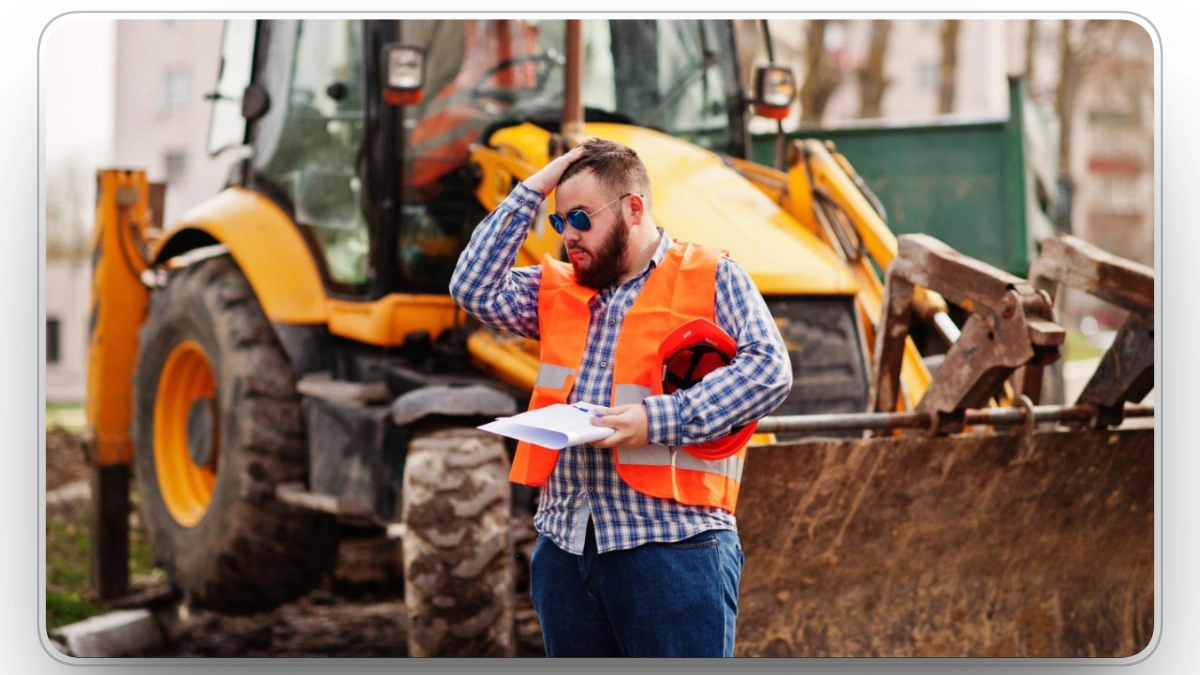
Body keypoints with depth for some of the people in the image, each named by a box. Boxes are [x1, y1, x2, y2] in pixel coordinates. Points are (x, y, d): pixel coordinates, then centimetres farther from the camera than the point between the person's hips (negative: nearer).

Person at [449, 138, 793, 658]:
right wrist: (529, 192, 6)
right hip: (564, 544, 6)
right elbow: (474, 288, 8)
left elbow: (769, 370, -10)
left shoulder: (712, 279, 1)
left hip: (672, 541, -6)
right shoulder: (558, 291, 19)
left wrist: (659, 419, -19)